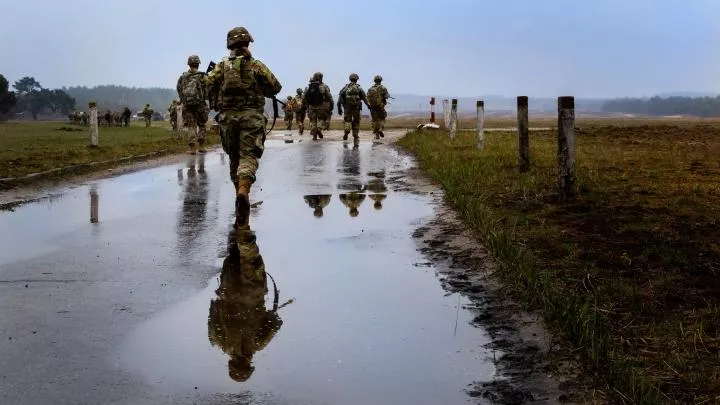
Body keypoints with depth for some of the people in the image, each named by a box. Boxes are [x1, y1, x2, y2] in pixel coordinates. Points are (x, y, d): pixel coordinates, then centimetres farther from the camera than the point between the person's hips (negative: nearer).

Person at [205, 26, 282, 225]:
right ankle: (243, 191, -32)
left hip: (227, 116, 2)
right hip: (251, 116, -2)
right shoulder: (256, 65, 5)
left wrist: (217, 107, 12)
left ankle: (240, 193, 22)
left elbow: (210, 85, -1)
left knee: (234, 156, 16)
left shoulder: (221, 65, 9)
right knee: (248, 156, -8)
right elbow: (275, 87, 4)